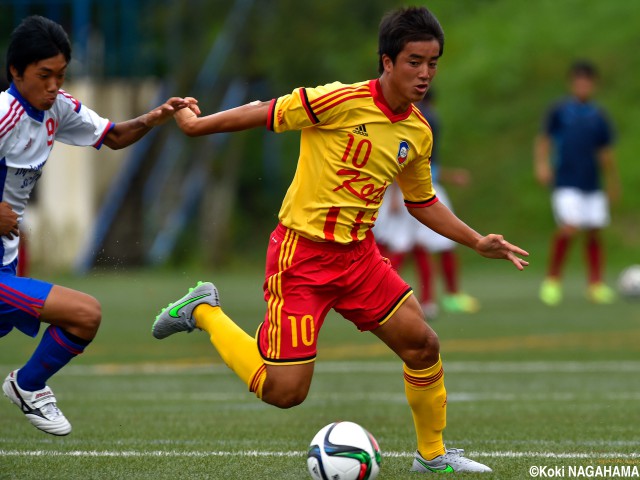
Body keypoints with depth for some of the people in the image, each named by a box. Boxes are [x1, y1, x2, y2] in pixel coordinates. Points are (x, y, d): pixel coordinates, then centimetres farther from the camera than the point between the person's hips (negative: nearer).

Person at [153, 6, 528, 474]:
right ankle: (203, 312, 14)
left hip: (358, 253, 7)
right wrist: (196, 124, -3)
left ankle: (432, 454, 23)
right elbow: (267, 113, -9)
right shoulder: (342, 102, -19)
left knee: (423, 345, 1)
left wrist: (478, 242, 13)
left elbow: (422, 202, 20)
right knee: (285, 392, -9)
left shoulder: (418, 133, 4)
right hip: (302, 254, -6)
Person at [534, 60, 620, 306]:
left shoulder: (598, 116, 9)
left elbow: (606, 153, 17)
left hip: (592, 185, 4)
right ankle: (552, 280, -4)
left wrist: (613, 184, 20)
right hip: (566, 183, -4)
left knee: (594, 232, 4)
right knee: (569, 227, -18)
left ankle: (595, 285, 15)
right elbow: (544, 140, 4)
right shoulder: (559, 111, 0)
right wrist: (541, 163, -12)